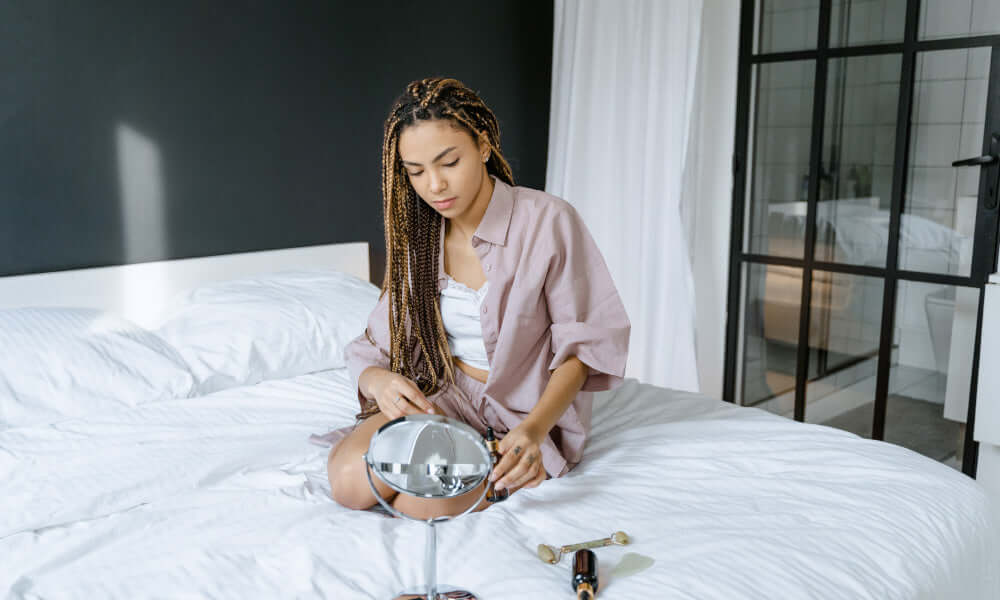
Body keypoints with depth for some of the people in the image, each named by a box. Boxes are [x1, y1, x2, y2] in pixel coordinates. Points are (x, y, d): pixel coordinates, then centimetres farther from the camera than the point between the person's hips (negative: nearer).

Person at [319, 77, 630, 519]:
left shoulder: (548, 221, -14)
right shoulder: (418, 235, 2)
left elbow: (583, 345, -12)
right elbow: (375, 348, 2)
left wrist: (534, 428, -28)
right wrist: (378, 380, -24)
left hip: (527, 411, -3)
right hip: (440, 396, 4)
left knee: (426, 500, -28)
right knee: (349, 479, -23)